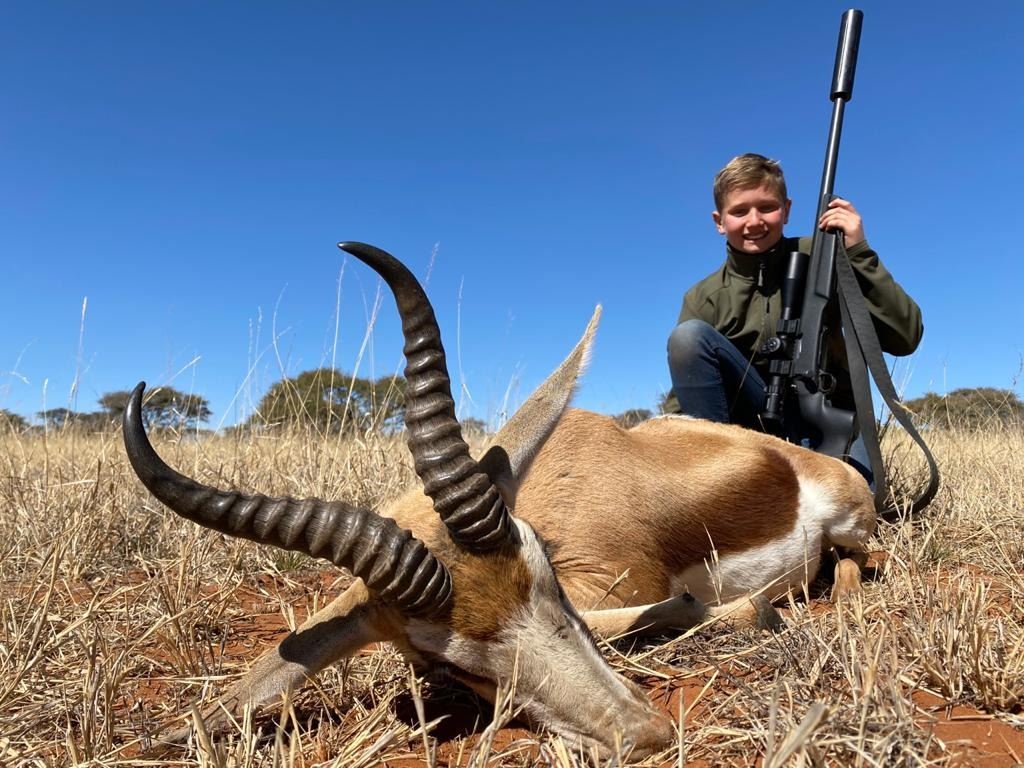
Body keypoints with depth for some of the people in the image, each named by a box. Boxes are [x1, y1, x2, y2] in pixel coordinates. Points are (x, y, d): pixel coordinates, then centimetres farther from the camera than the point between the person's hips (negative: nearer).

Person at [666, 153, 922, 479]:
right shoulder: (704, 298, 0)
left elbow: (904, 339, -10)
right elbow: (682, 403, -1)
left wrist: (859, 253, -19)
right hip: (754, 421, 2)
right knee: (688, 335, -22)